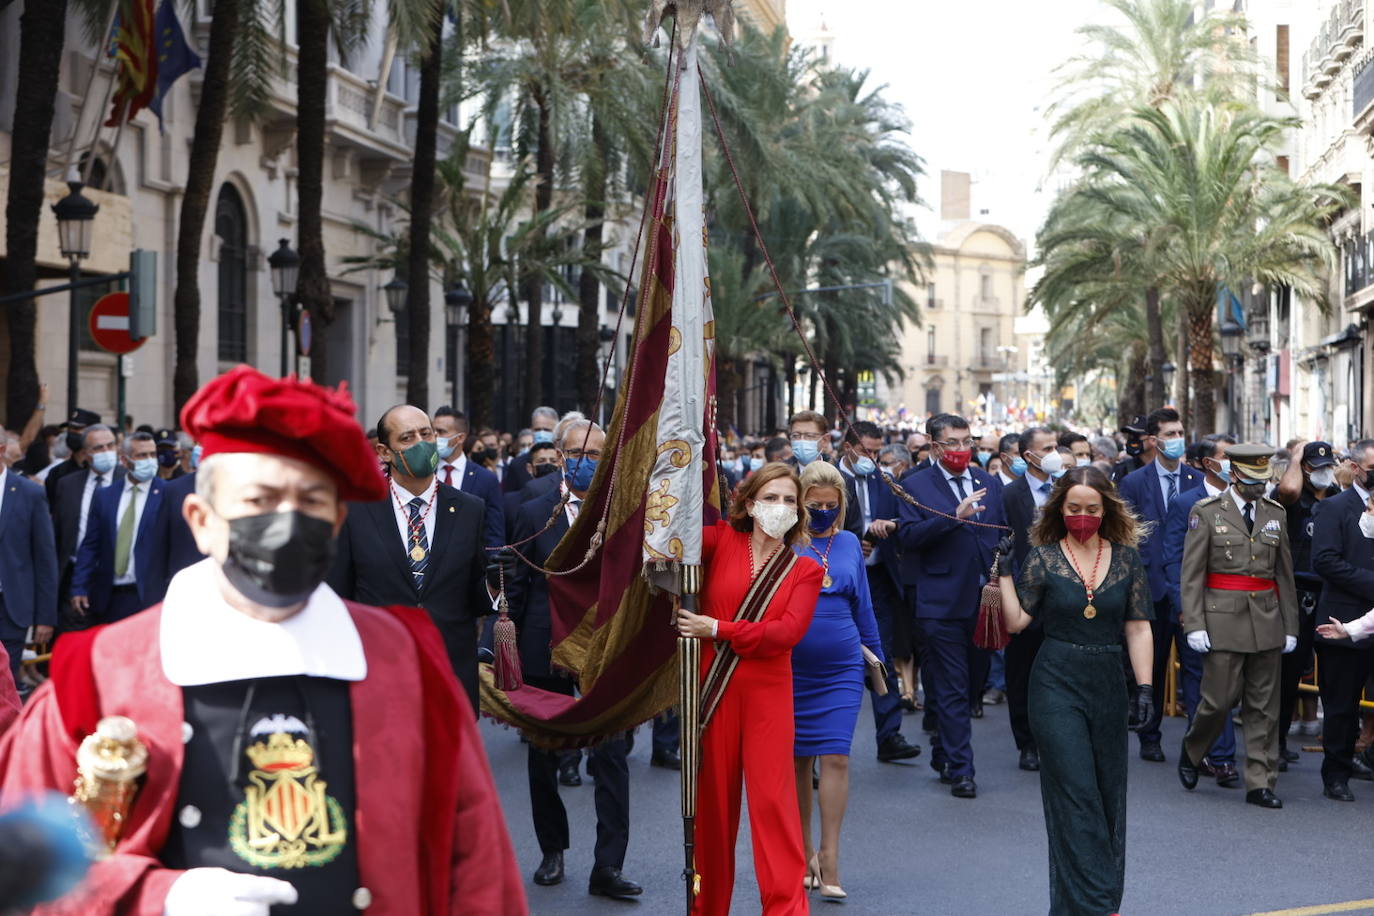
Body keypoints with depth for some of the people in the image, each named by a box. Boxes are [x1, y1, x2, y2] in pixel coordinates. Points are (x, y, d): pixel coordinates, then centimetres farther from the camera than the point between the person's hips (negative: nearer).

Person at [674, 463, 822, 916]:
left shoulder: (805, 570, 4)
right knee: (712, 800, 7)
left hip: (767, 694, 0)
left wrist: (718, 630, -14)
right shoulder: (721, 541, 5)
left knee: (773, 800, -5)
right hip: (713, 691, 0)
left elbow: (788, 631, -9)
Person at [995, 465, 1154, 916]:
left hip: (1108, 685, 3)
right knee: (1076, 795, -7)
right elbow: (1015, 620, -5)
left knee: (1109, 796, 9)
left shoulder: (1127, 558, 4)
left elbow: (1137, 628, 4)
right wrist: (1004, 570, -13)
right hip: (1057, 684, -3)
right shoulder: (1042, 558, -1)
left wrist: (1144, 687, -2)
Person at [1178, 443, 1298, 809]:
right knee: (1220, 699, -4)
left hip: (1267, 621, 4)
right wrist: (1194, 624, -11)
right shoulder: (1206, 512, -2)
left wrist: (1290, 626, 10)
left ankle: (1260, 783, 10)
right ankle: (1191, 749, 24)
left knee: (1264, 707, 4)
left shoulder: (1276, 514, 11)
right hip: (1223, 618, -4)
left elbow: (1285, 574, 14)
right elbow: (1191, 573, -4)